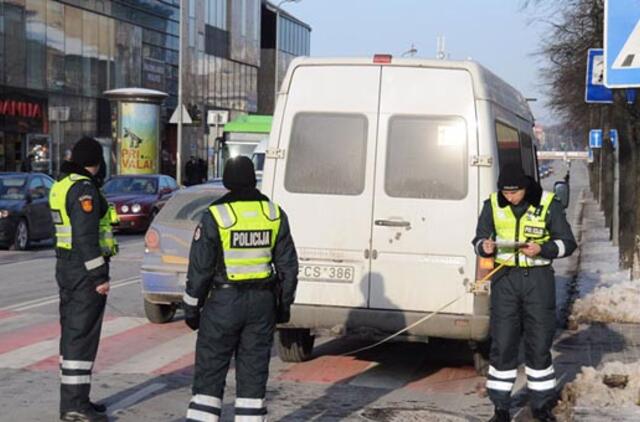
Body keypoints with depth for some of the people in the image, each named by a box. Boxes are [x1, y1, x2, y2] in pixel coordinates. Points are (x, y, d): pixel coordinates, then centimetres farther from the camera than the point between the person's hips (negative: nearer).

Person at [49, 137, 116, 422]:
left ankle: (73, 399, 21)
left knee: (72, 334, 14)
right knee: (82, 336, -7)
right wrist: (100, 277, -20)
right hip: (86, 270, -10)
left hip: (66, 267, 10)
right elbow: (85, 236, -22)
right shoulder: (84, 188, -16)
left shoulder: (61, 185, 13)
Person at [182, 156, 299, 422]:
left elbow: (199, 268, -7)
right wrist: (284, 304, 17)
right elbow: (288, 265, 8)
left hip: (224, 301, -3)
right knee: (253, 370, 9)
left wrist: (191, 308, 3)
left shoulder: (214, 216, -9)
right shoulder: (275, 215, 3)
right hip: (263, 302, 3)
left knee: (210, 369, 4)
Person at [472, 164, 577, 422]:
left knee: (539, 343, 6)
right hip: (505, 277, 1)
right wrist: (485, 247, -16)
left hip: (538, 278, -1)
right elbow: (479, 240, 8)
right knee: (502, 344, 1)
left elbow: (567, 243, -1)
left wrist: (541, 249, -20)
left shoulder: (549, 205, -5)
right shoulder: (493, 205, 0)